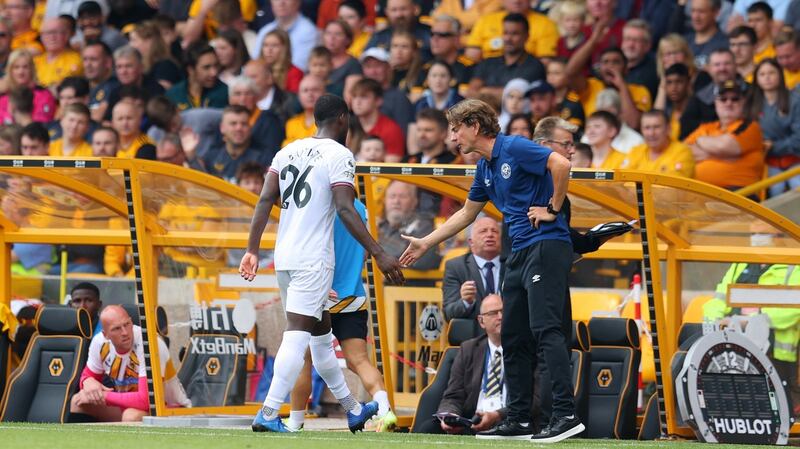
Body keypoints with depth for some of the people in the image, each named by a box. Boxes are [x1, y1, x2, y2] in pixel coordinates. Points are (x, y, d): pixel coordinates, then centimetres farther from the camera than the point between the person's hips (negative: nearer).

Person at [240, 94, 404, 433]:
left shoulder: (289, 151, 12)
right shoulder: (339, 155, -7)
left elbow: (265, 201, 5)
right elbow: (345, 210, -17)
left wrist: (252, 249, 5)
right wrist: (378, 254, -19)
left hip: (284, 258, 8)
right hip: (313, 259, -8)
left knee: (321, 332, 18)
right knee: (298, 333, -10)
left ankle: (353, 410, 31)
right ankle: (268, 414, -20)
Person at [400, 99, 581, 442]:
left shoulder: (514, 149, -10)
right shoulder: (485, 168, 18)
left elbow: (561, 164, -23)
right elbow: (467, 214, 32)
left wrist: (553, 209, -15)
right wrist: (426, 243, 33)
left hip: (546, 244, -10)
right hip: (520, 254, 10)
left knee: (545, 328, -18)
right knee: (513, 338, 9)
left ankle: (566, 414, -23)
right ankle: (518, 420, 12)